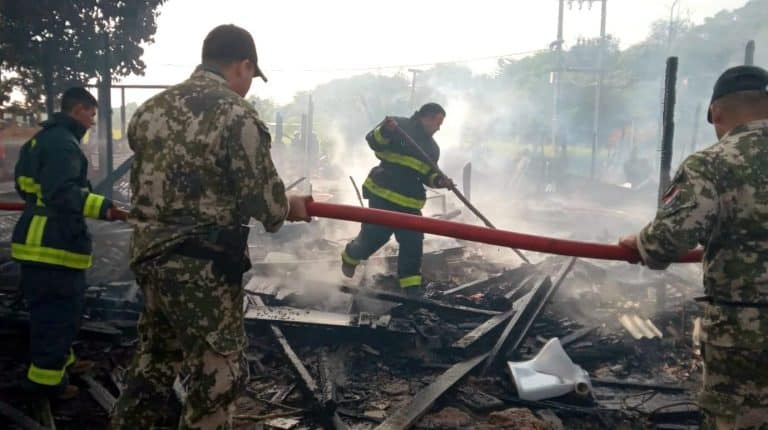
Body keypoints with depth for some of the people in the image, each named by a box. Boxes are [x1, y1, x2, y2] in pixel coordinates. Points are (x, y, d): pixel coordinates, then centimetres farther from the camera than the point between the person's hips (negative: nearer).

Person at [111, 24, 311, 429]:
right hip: (202, 267, -8)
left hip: (148, 255, 8)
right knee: (217, 376, 5)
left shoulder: (151, 107, 8)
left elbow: (148, 181, 15)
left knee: (154, 358, 25)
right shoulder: (236, 115, -15)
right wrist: (289, 207, 8)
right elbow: (266, 203, -14)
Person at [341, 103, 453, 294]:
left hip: (410, 201, 6)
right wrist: (385, 131, -30)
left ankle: (411, 285, 9)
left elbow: (427, 174, 20)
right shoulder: (400, 126, -2)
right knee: (374, 236, -2)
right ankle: (351, 257, 28)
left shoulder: (432, 147, 19)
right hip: (383, 194, -6)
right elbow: (373, 141, -9)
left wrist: (438, 180, -1)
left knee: (413, 243, -1)